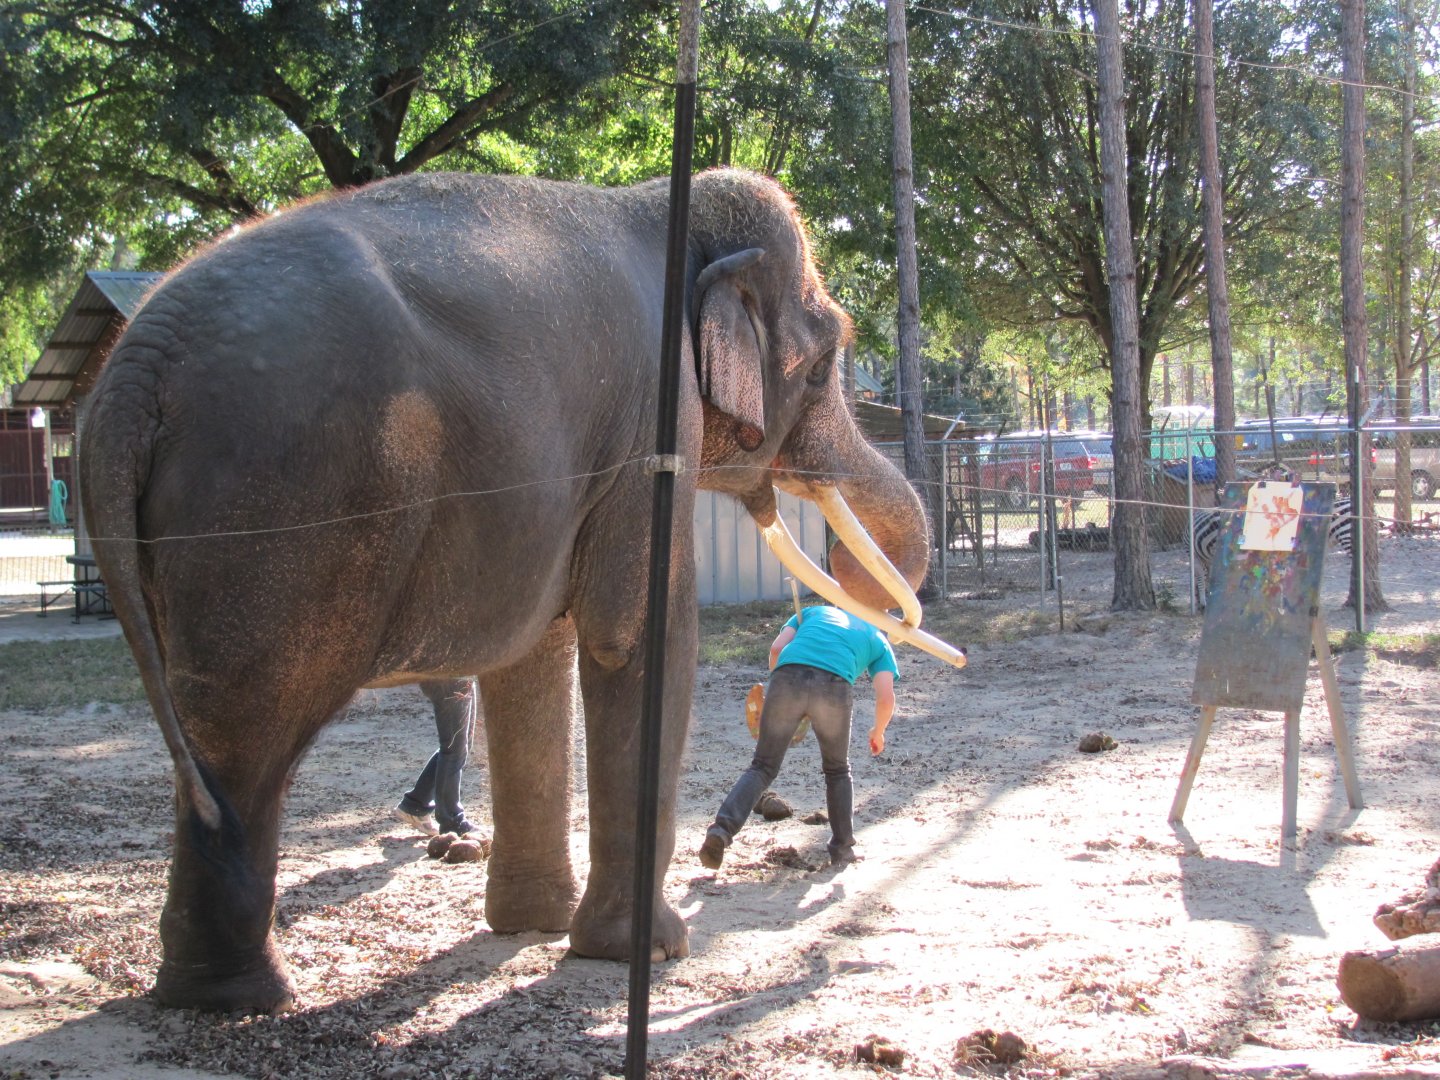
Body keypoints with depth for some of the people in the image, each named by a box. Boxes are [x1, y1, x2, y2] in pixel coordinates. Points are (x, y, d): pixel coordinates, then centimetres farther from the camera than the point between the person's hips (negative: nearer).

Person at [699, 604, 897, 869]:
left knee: (762, 767, 9)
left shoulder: (813, 612, 35)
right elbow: (886, 698, 15)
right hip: (834, 686, -1)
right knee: (837, 771, 23)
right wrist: (878, 733, 33)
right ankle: (842, 849, 23)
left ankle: (722, 830, -10)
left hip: (788, 676, 1)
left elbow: (776, 648, 17)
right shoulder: (879, 640, 30)